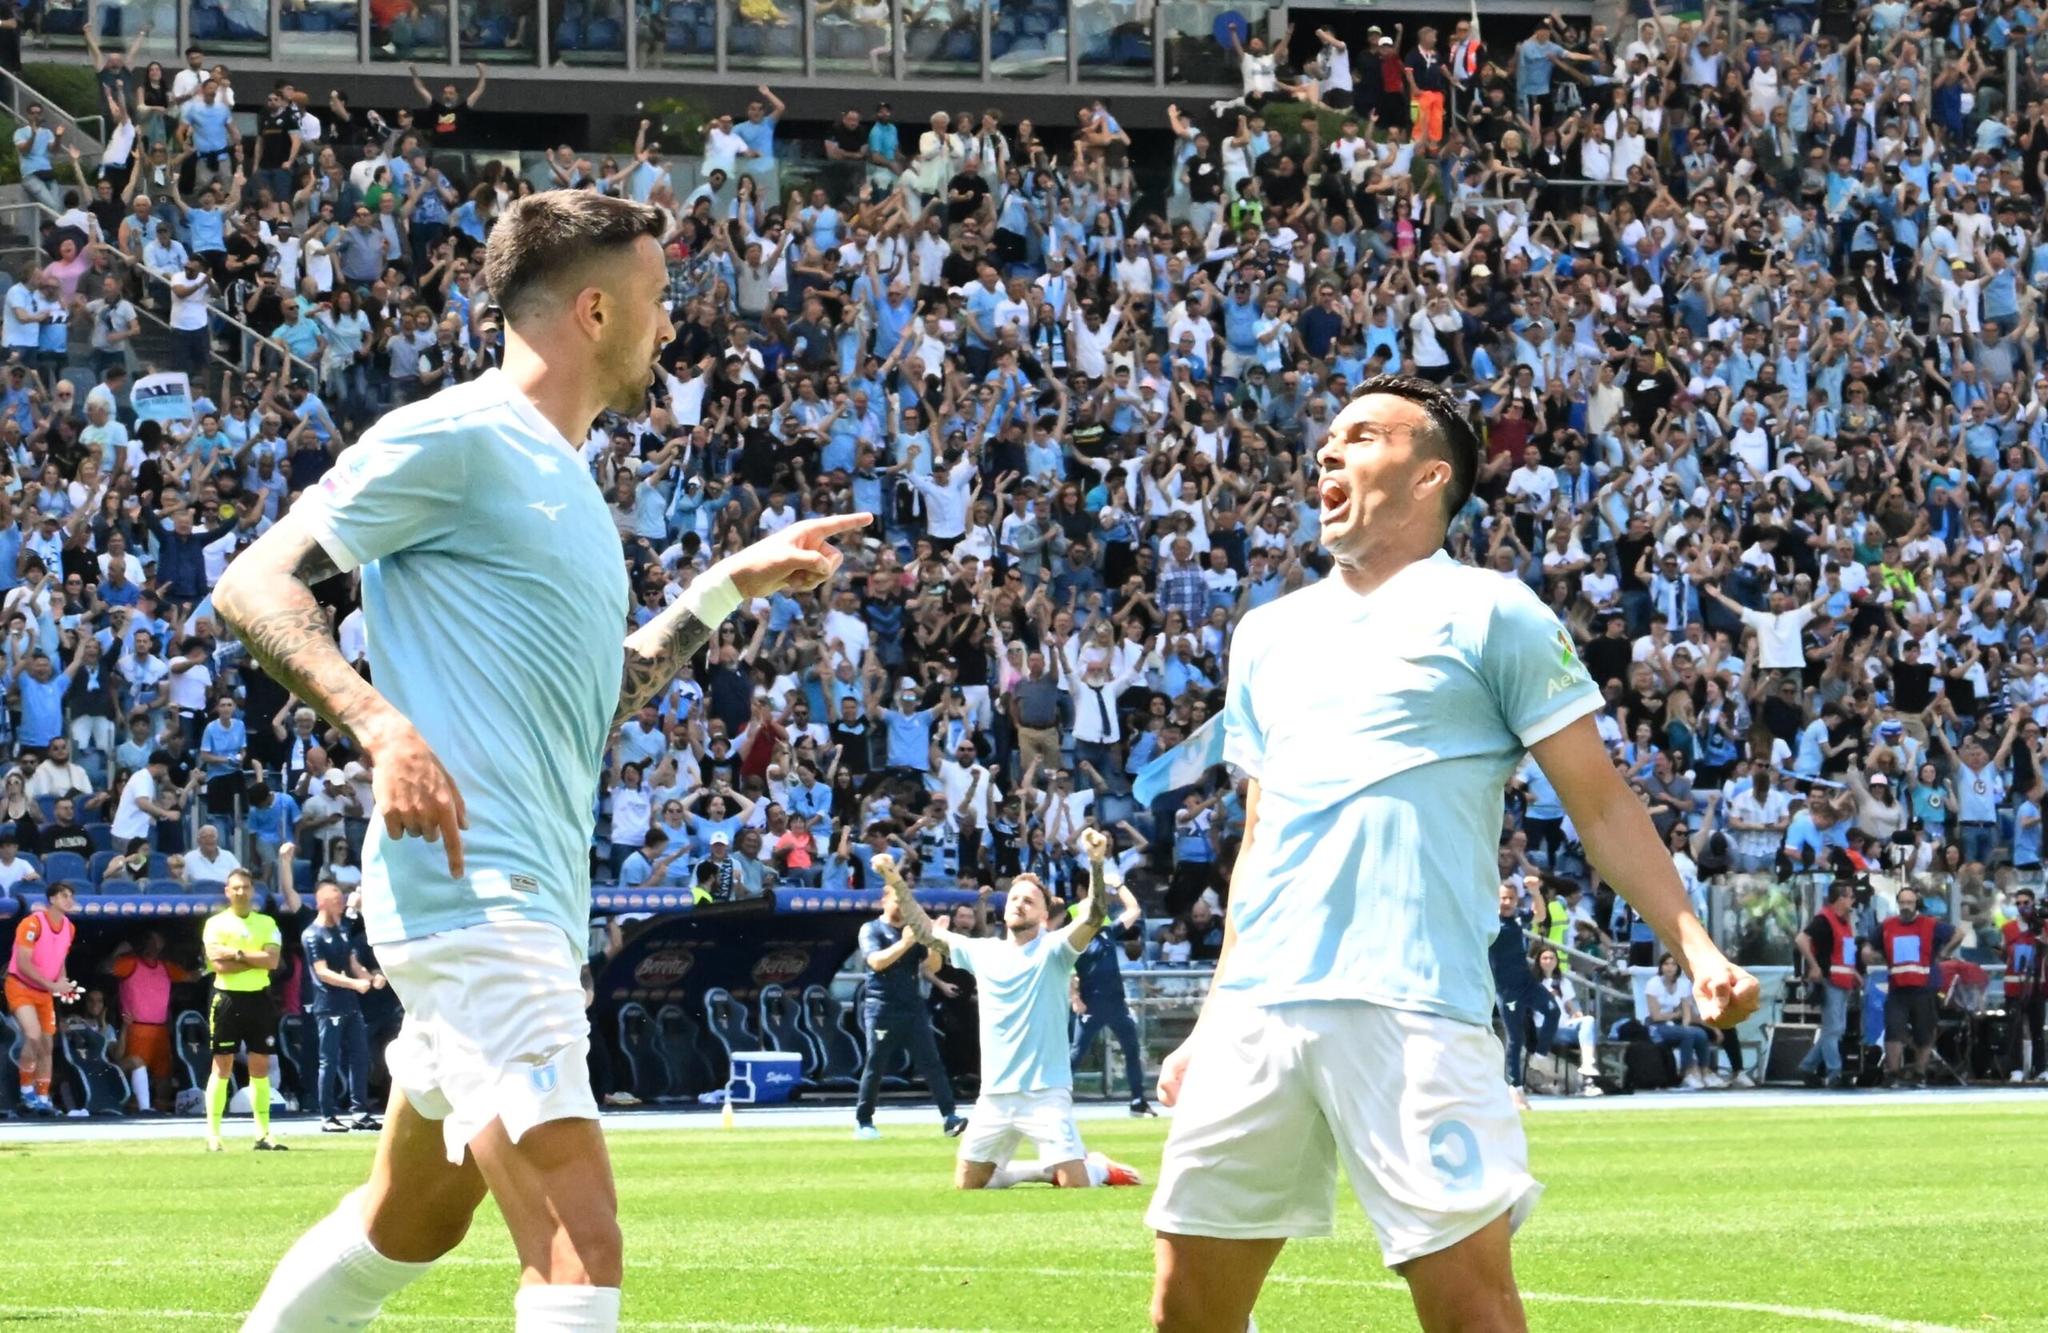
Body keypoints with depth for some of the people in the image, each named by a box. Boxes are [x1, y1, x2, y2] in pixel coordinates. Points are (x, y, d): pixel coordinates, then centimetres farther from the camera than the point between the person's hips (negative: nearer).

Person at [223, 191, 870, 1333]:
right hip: (472, 888, -10)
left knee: (413, 1222, 21)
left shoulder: (568, 483, 22)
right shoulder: (458, 438, -7)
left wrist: (734, 586, 24)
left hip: (538, 897, 10)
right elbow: (253, 585, -10)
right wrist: (380, 725, -24)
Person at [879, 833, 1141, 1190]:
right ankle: (1047, 1170, 27)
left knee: (1076, 1187, -15)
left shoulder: (1053, 950, -4)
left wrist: (1096, 864, -36)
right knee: (966, 1187, 9)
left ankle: (1099, 1168, 21)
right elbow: (927, 932, 17)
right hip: (994, 1096, 5)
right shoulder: (982, 952, 10)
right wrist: (897, 883, 7)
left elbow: (1094, 916, -20)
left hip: (1045, 1094, -5)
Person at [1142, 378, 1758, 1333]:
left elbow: (1601, 806, 2)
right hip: (1256, 1009, 6)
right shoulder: (1268, 636, 22)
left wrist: (1697, 952, -10)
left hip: (1411, 1011, -6)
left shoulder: (1490, 614, 4)